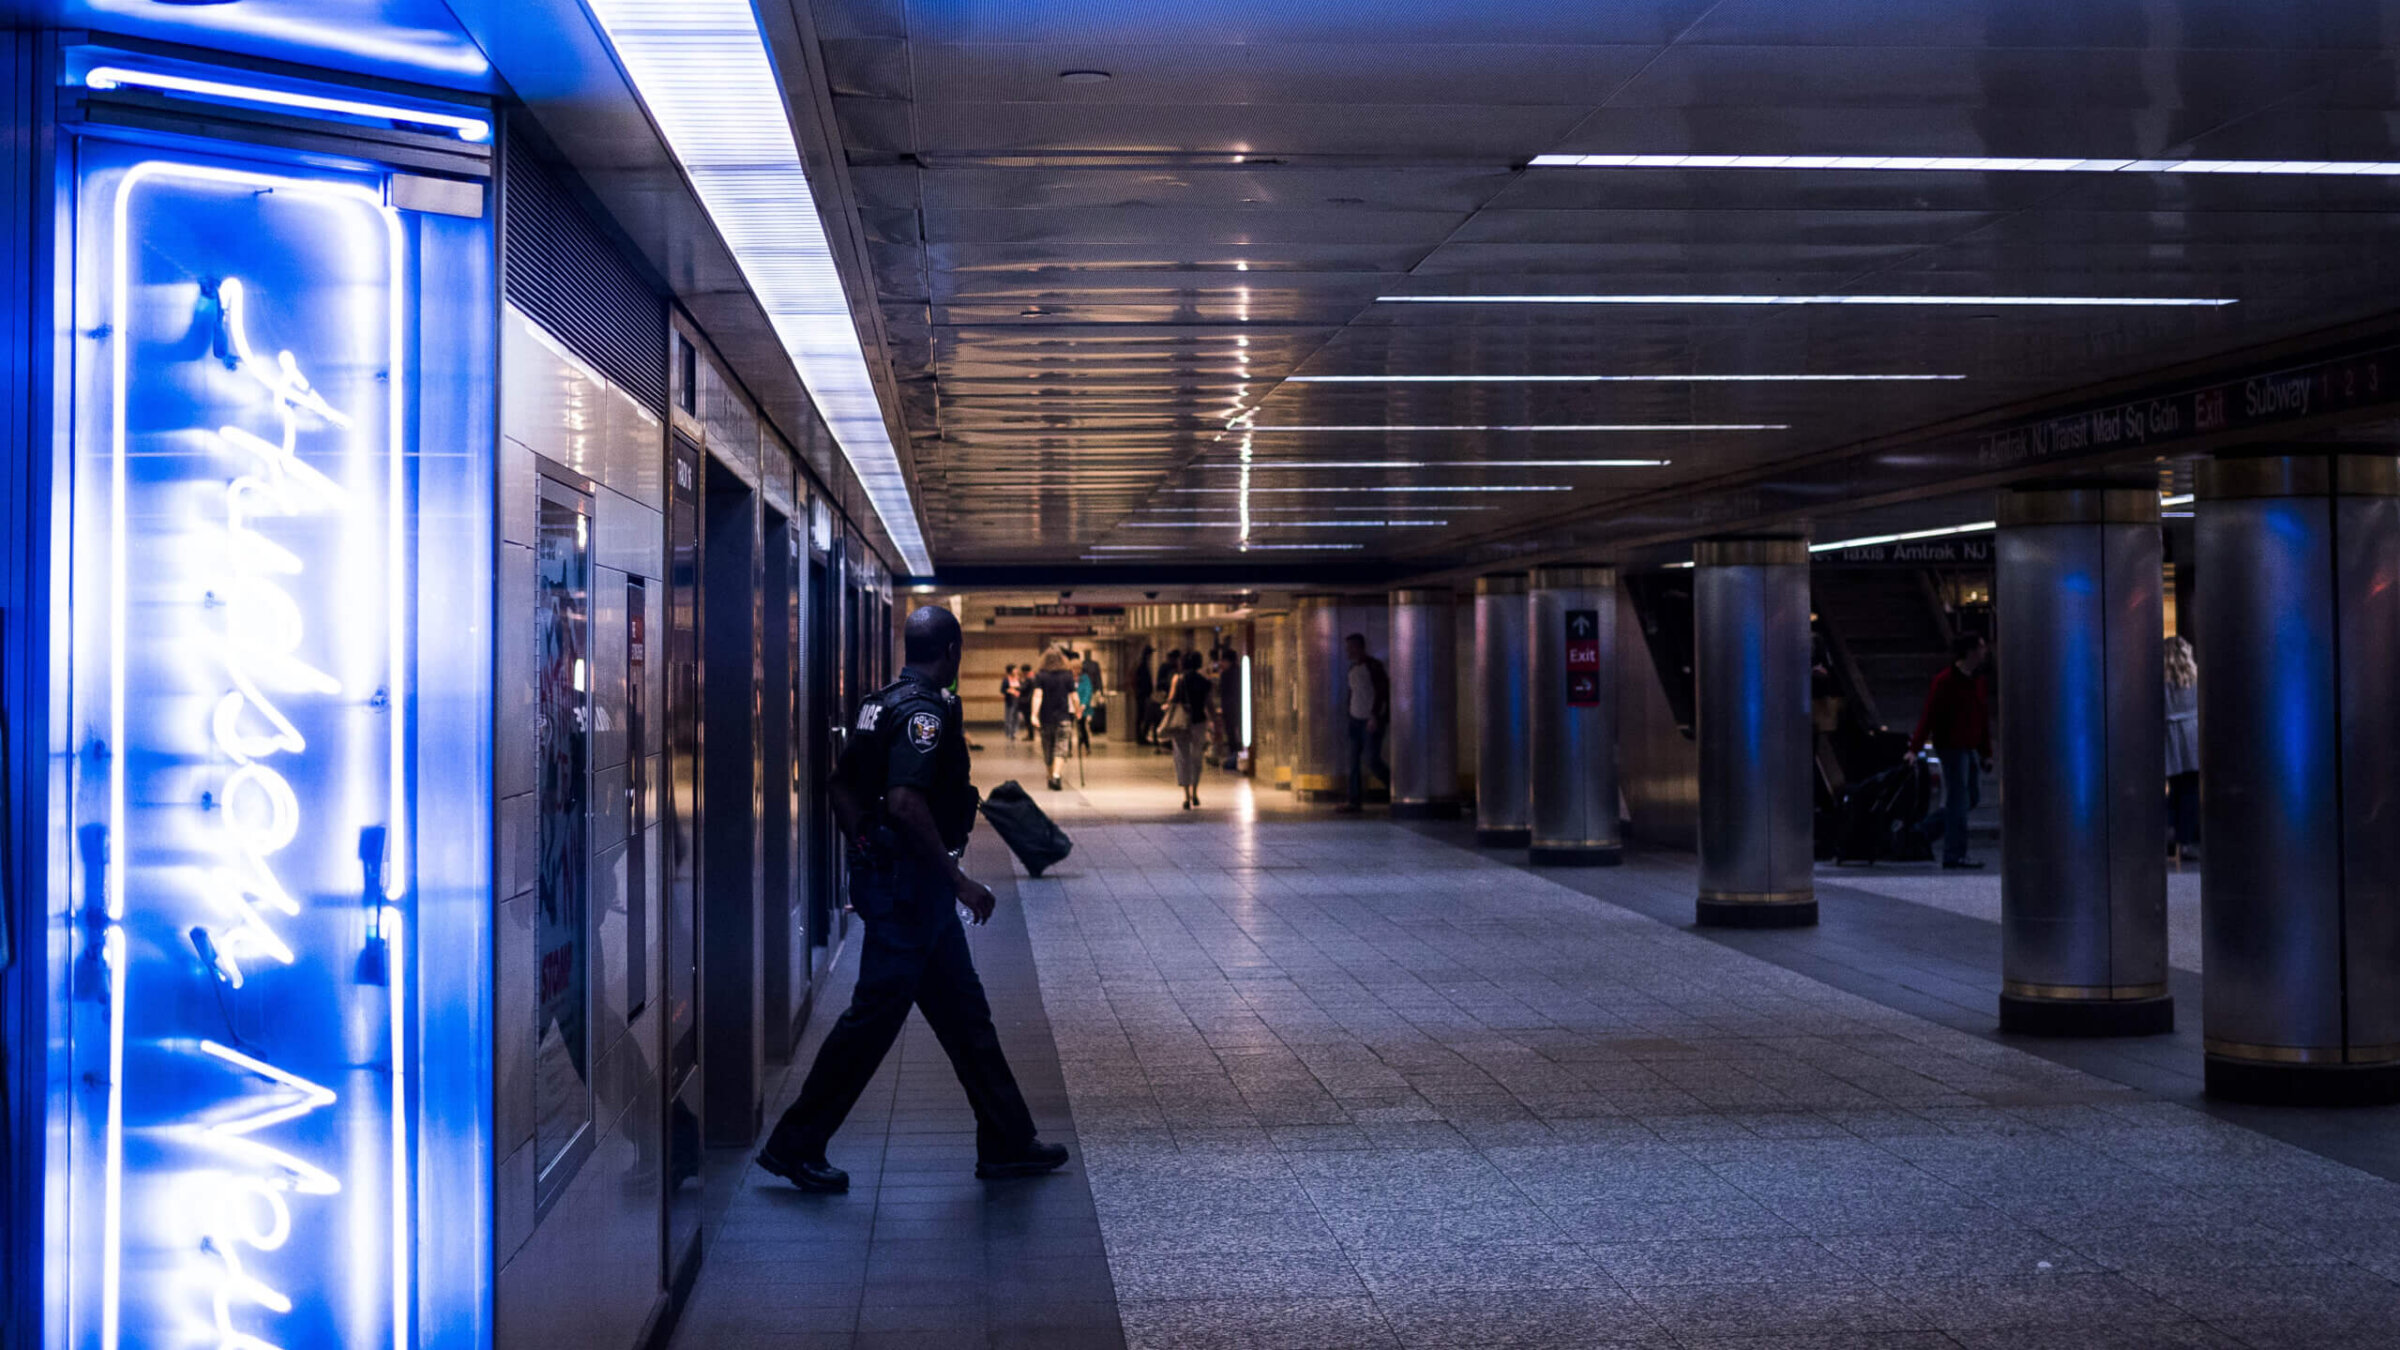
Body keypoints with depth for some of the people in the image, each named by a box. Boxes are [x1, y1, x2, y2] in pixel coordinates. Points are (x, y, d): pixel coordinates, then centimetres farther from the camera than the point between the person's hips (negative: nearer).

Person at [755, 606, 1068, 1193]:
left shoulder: (883, 704, 13)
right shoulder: (925, 710, -17)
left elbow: (842, 788, 18)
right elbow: (906, 802, -28)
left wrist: (867, 853, 24)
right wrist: (958, 879, -24)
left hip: (884, 874, 11)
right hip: (911, 880, -11)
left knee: (963, 1010, 13)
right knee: (876, 1012, -4)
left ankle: (1007, 1143, 19)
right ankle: (796, 1144, 3)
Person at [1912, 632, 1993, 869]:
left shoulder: (1976, 681, 14)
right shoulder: (1945, 680, -13)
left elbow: (1983, 718, 19)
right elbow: (1929, 715, -16)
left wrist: (1986, 751, 17)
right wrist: (1915, 747, -19)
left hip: (1970, 748, 9)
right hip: (1951, 748, -9)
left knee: (1973, 796, 12)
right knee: (1958, 801, -6)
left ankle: (1923, 830, 20)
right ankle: (1954, 855, 0)